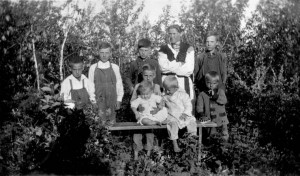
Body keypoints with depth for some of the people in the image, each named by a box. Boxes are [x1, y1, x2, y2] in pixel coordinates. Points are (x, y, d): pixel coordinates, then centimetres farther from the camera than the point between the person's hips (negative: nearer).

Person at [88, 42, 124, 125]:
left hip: (112, 103, 1)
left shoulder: (115, 67, 4)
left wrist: (119, 100, 4)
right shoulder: (93, 68, 3)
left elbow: (119, 84, 9)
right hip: (97, 103, -1)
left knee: (111, 124, 0)